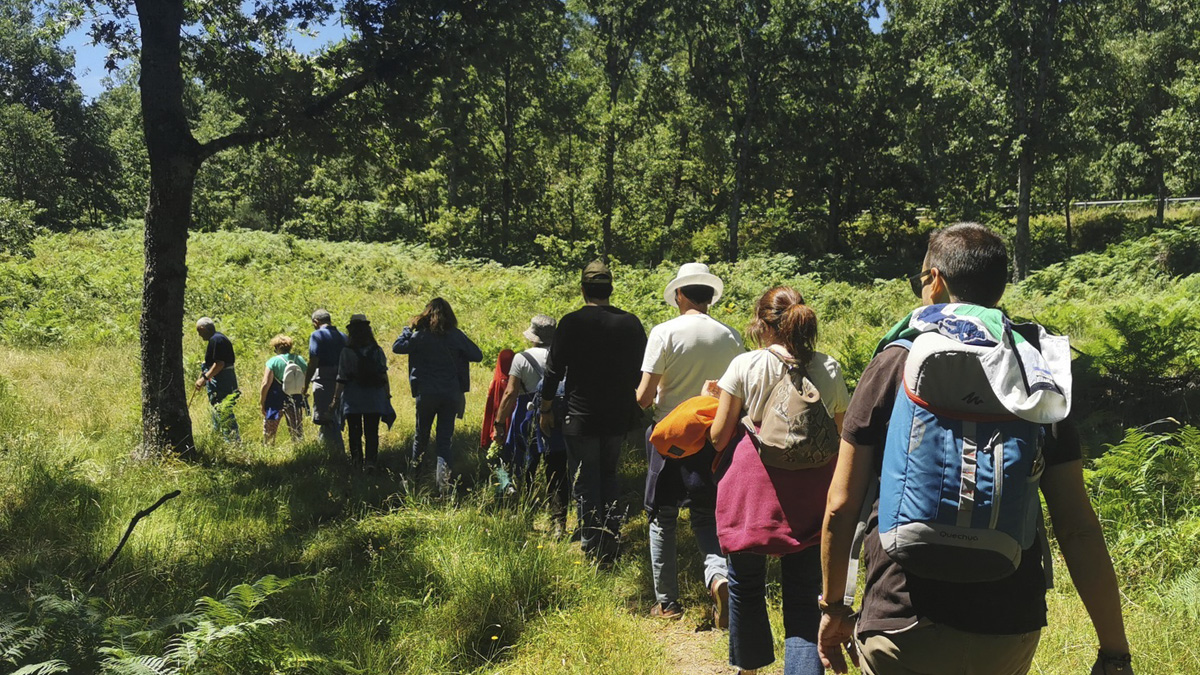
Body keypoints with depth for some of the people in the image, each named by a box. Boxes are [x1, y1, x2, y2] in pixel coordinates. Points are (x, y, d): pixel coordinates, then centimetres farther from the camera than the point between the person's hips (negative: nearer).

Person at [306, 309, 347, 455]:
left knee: (324, 421, -3)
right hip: (341, 382, 7)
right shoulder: (343, 336, 13)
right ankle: (339, 453, 20)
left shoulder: (317, 335, -6)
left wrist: (305, 385, -10)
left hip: (323, 382, -7)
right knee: (336, 420, 16)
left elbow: (313, 363, -14)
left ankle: (337, 453, -9)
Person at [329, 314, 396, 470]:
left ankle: (357, 461, 15)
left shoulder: (347, 352, -9)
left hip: (353, 398, -2)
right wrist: (387, 395, 12)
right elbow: (384, 375, 3)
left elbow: (342, 379, -10)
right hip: (374, 398, 2)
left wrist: (335, 400, -4)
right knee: (372, 432, 4)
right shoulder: (378, 351, 0)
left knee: (355, 432, 12)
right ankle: (370, 460, -9)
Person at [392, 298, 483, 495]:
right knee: (445, 439, 3)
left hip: (426, 393, 0)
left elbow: (397, 347, 1)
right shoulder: (456, 336, -3)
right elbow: (477, 356, -1)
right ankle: (443, 481, -11)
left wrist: (408, 329, 14)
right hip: (451, 394, 0)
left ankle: (414, 473, 35)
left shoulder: (420, 336, -6)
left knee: (421, 435, 19)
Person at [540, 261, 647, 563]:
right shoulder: (631, 323, 1)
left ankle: (594, 549, 6)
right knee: (608, 476, 19)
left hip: (581, 417, -4)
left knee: (585, 482, 5)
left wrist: (546, 408, 5)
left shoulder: (571, 323, -11)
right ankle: (611, 543, 19)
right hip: (619, 416, 4)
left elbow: (554, 369, -7)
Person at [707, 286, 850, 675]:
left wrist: (711, 399, 13)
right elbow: (843, 436, 9)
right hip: (810, 494, 2)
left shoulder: (745, 366, -6)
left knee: (746, 585, 19)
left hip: (752, 486, -2)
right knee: (803, 599, 7)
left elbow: (718, 437, -4)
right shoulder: (829, 370, 2)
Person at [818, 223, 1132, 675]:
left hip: (905, 627, -4)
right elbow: (1078, 528, -2)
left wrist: (833, 605, 10)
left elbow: (840, 507, -3)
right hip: (1012, 634, 4)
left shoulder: (894, 364, -4)